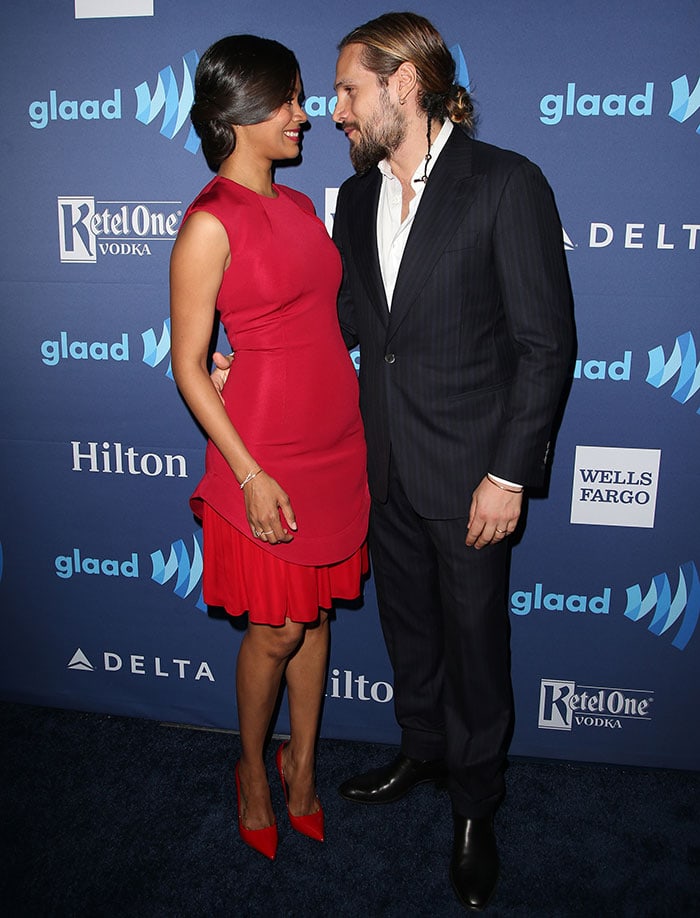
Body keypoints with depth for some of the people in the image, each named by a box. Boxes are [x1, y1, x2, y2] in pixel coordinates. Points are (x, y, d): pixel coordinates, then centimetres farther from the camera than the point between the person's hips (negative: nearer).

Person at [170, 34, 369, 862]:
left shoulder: (299, 206, 10)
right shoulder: (210, 224, -12)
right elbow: (188, 365, -12)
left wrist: (358, 433, 12)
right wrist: (249, 472, -16)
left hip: (337, 447, 7)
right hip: (266, 461, -6)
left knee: (314, 615, 17)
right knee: (275, 632, 9)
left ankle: (303, 764, 39)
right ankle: (253, 770, 37)